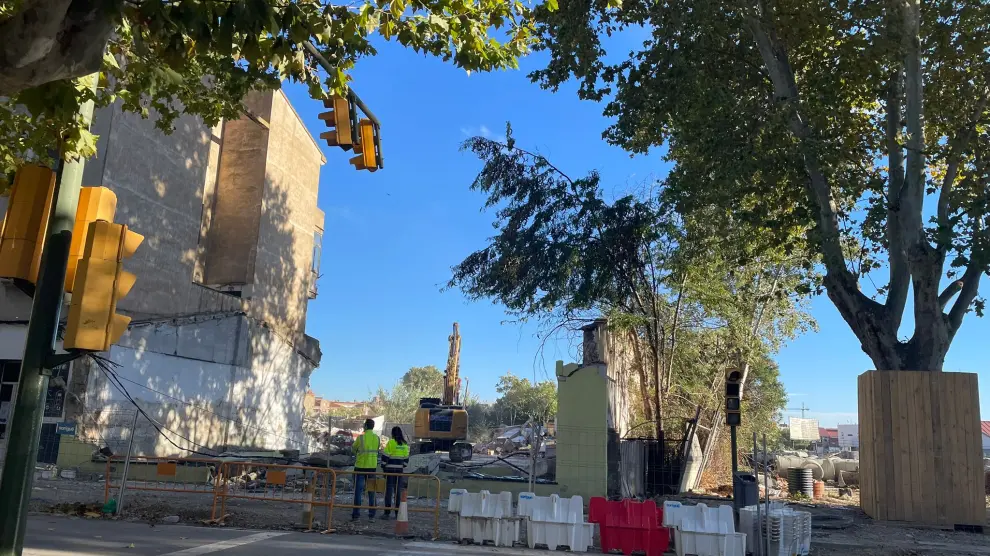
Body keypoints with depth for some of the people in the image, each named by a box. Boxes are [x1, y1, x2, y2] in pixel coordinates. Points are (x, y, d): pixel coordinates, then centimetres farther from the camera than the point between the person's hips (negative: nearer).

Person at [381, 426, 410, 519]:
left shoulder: (391, 442, -9)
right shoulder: (405, 444, 7)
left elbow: (385, 456, -10)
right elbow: (406, 458, 10)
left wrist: (383, 466, 0)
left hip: (390, 469, -4)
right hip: (400, 469, 4)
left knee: (389, 490, 0)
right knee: (398, 491, 10)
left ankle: (386, 513, 1)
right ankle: (398, 513, 13)